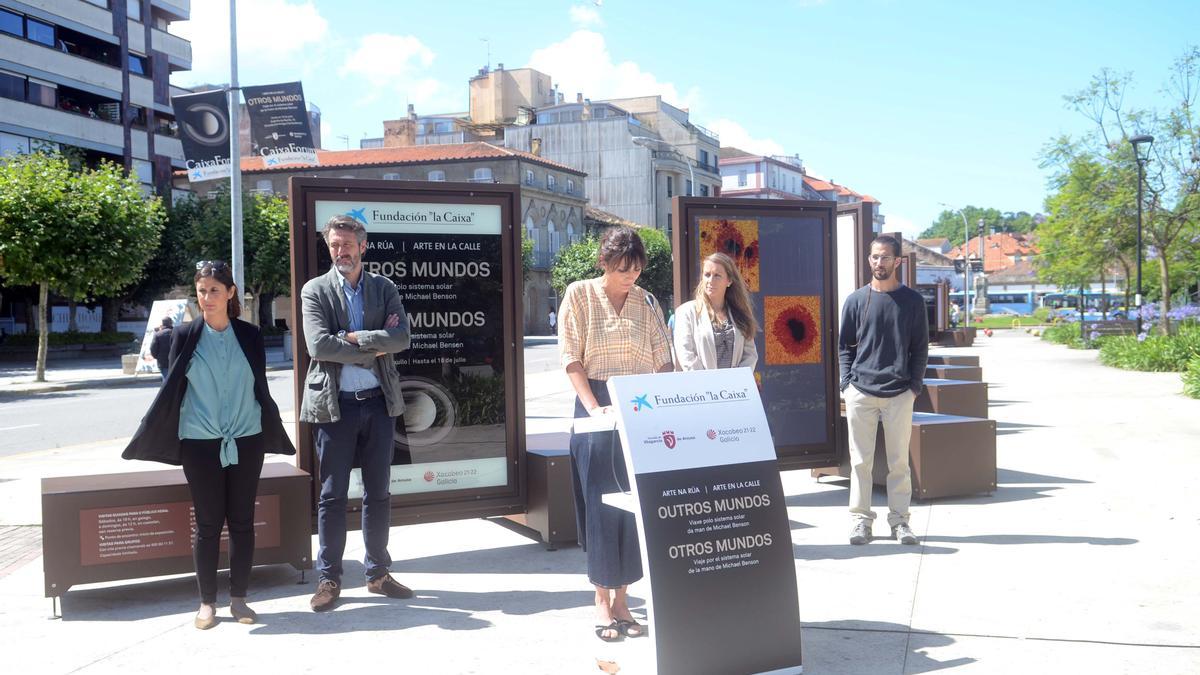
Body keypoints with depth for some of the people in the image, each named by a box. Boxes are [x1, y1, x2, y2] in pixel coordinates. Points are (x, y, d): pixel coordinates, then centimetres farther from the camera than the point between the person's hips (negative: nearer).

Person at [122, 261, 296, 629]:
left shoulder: (249, 336, 4)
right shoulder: (185, 335, 1)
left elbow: (261, 389, 9)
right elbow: (170, 390, 4)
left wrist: (275, 434, 11)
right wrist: (146, 436, 3)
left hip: (246, 441, 1)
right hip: (200, 443, -1)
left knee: (242, 521, 6)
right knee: (208, 524, 3)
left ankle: (238, 598, 17)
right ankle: (207, 602, 14)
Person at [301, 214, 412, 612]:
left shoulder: (384, 288, 8)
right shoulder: (315, 290, 1)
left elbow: (401, 337, -7)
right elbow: (319, 345, -13)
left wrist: (354, 337, -13)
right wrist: (374, 349, -11)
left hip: (379, 401, 3)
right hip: (335, 403, -2)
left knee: (379, 492, 9)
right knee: (333, 495, 3)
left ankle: (378, 573, 21)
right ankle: (329, 579, 13)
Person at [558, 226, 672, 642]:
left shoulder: (646, 302, 8)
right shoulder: (579, 295, -1)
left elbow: (663, 360, 6)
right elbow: (571, 358, -6)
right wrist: (594, 407, -16)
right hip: (597, 405, -3)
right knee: (601, 503, -1)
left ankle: (622, 599, 13)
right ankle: (602, 602, 8)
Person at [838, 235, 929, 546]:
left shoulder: (913, 301, 5)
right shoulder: (856, 301, 6)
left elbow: (920, 348, 6)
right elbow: (844, 346, 9)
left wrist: (914, 386, -3)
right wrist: (847, 384, -1)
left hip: (900, 394, 0)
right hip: (861, 393, 0)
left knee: (899, 461, 5)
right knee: (861, 460, 4)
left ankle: (899, 520, 15)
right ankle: (861, 518, 12)